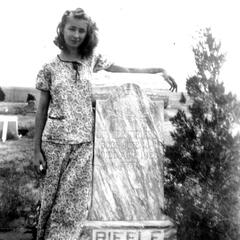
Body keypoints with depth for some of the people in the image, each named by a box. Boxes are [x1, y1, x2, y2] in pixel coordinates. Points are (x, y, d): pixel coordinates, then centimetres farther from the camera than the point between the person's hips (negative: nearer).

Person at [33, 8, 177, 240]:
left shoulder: (92, 60, 5)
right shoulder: (49, 68, 2)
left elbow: (128, 72, 12)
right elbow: (42, 110, 3)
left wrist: (160, 70, 3)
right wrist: (37, 149, 1)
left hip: (85, 142, 1)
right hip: (56, 142, 0)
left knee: (75, 199, -1)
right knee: (52, 195, 8)